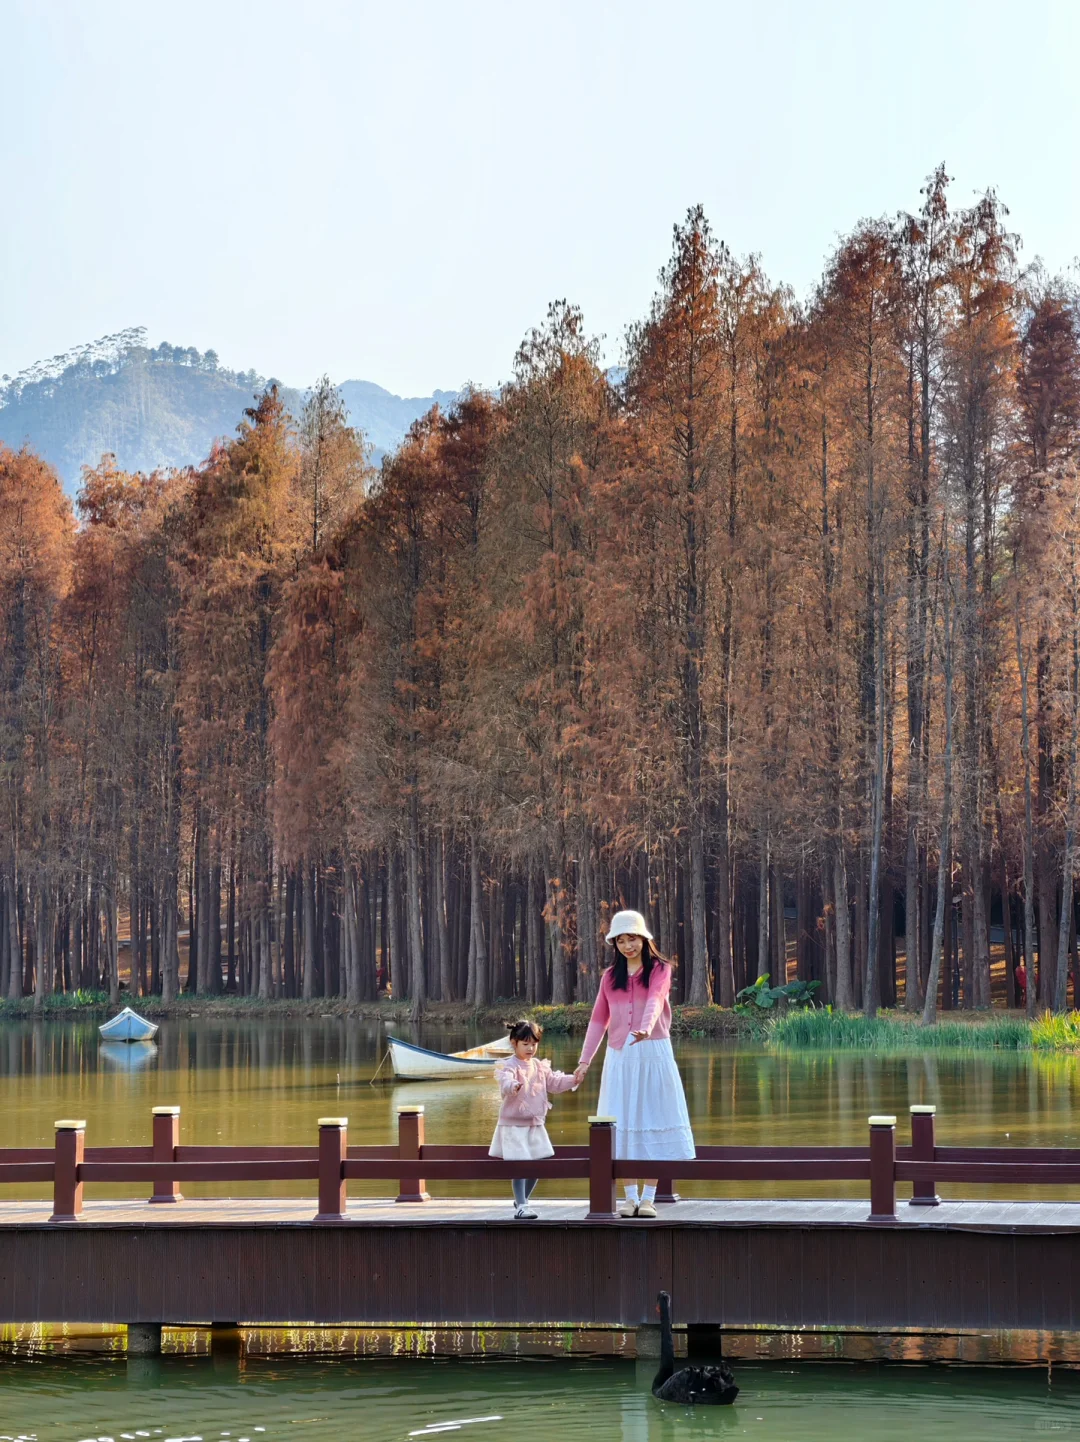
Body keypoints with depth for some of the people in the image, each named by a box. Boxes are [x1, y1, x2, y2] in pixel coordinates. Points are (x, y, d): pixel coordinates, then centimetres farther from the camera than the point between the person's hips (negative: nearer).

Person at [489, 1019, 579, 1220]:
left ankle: (522, 1200, 31)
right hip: (513, 1125, -7)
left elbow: (554, 1082, 13)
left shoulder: (541, 1067, 8)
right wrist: (513, 1087, -56)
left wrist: (573, 1080, -1)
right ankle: (521, 1206, -7)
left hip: (535, 1124, 7)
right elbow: (505, 1082, -34)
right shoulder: (509, 1066, -15)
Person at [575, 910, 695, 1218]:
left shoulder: (659, 969, 1)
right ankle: (630, 1197, 4)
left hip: (653, 1053, -3)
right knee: (623, 1123, 0)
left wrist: (645, 1029, -37)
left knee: (653, 1122, -3)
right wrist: (586, 1059, 3)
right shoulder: (610, 976, 12)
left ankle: (648, 1197, 0)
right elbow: (598, 1019, 11)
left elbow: (655, 1001, -18)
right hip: (619, 1055, 3)